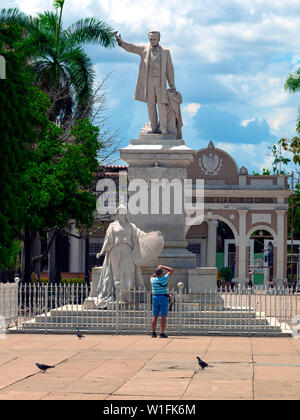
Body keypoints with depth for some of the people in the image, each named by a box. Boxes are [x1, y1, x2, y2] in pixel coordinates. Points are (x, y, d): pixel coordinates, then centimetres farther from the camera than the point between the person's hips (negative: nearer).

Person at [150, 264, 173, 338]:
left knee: (155, 316, 7)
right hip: (164, 298, -4)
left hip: (155, 297, 4)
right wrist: (162, 267, 9)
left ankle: (153, 332, 6)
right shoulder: (164, 278, -10)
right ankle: (162, 333, -9)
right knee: (163, 317, -3)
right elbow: (171, 270, 3)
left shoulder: (153, 279, -1)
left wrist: (157, 271, 25)